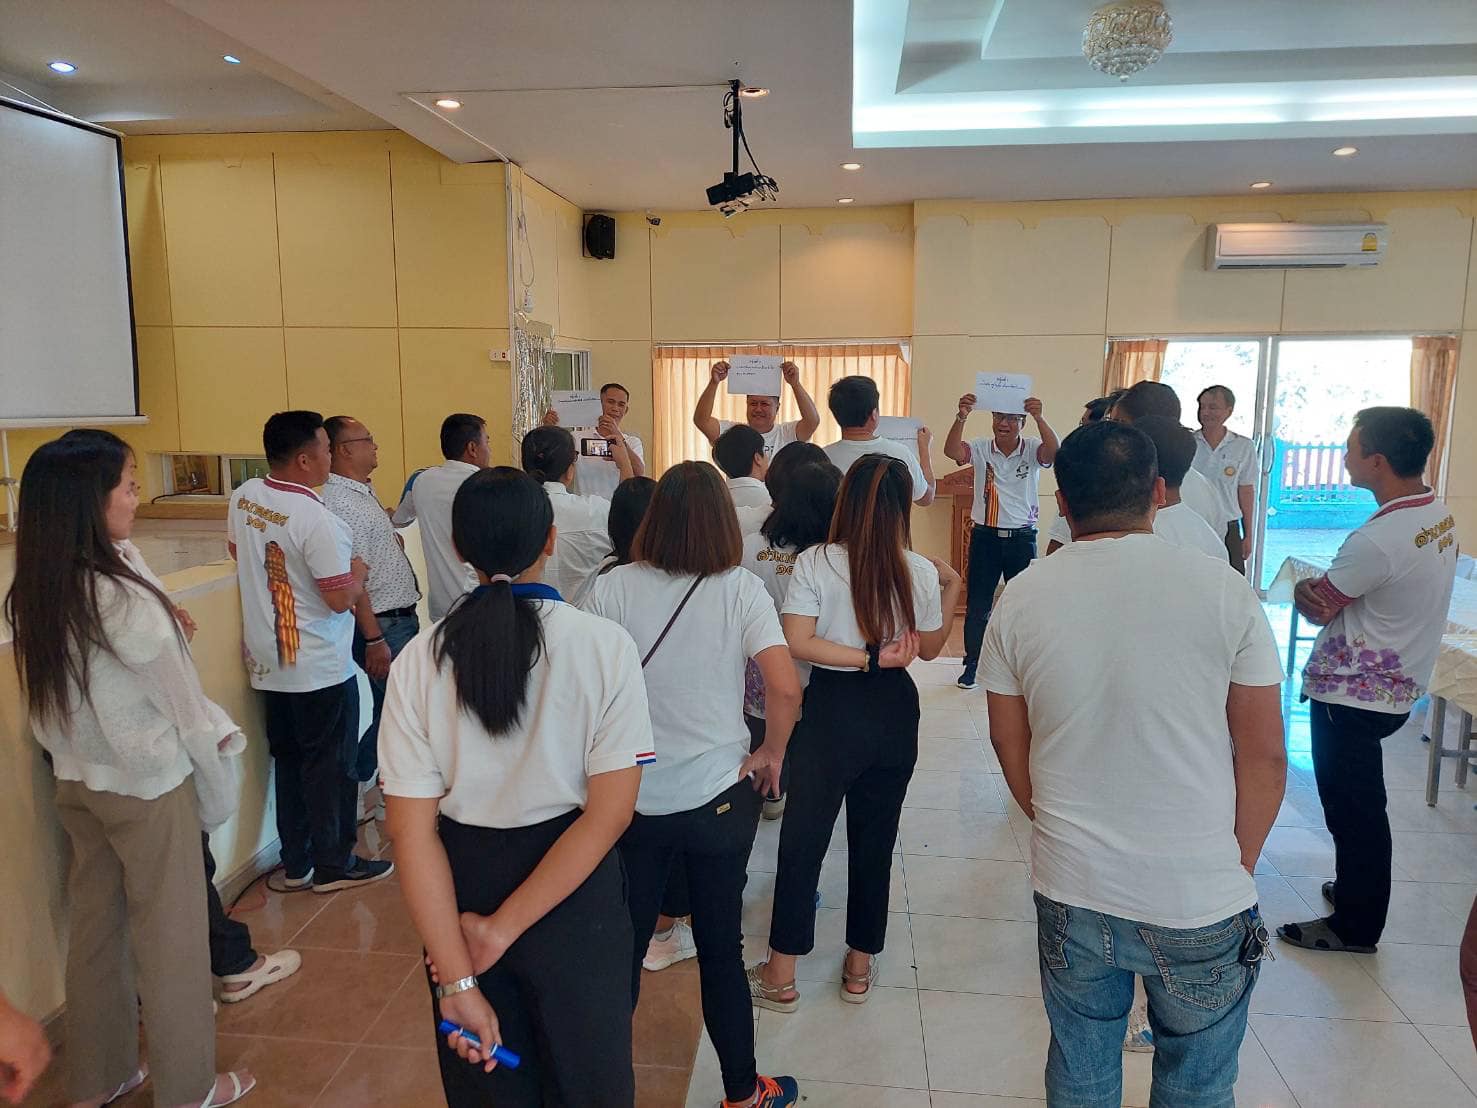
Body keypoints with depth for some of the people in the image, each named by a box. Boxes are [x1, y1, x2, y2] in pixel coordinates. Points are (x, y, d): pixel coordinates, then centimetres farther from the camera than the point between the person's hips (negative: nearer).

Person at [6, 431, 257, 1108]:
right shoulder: (126, 601, -25)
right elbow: (183, 710, -16)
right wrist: (218, 793, -5)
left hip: (74, 783, 7)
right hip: (148, 788, -7)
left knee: (95, 926, 19)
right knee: (170, 937, 8)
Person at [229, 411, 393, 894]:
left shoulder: (244, 497, 1)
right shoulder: (315, 518, -23)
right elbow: (341, 598, -22)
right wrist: (358, 574, -1)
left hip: (268, 663, 8)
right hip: (320, 669, -8)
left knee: (288, 760, 17)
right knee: (331, 765, 6)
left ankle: (296, 863, 28)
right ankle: (334, 865, 18)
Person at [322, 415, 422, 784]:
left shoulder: (364, 492, 12)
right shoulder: (339, 503, -19)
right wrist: (374, 640, -23)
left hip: (402, 619, 10)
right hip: (383, 626, -10)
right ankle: (350, 781, 12)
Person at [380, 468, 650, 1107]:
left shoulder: (420, 659, -12)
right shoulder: (605, 646, -17)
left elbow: (412, 829, -14)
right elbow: (609, 812, -20)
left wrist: (458, 981, -12)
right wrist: (503, 930, -15)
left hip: (463, 883, 2)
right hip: (574, 892, -1)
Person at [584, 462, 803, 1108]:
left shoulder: (613, 589, -9)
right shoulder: (740, 589, -11)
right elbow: (785, 688, -19)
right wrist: (771, 754, -1)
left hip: (629, 796, 1)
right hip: (719, 795, 0)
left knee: (623, 944, 17)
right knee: (721, 947, 16)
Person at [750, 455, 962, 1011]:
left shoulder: (815, 563, -12)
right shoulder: (921, 571, -5)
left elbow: (797, 643, -19)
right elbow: (929, 648, 7)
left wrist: (869, 657, -15)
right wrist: (951, 588, 16)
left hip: (832, 709, -3)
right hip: (894, 713, 3)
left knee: (802, 839, 9)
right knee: (875, 841, 17)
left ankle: (780, 978, 18)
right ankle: (860, 968, 31)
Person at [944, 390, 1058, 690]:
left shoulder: (1032, 449, -4)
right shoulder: (980, 448, -3)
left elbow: (1053, 451, -26)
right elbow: (951, 450, -22)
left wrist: (1039, 418, -42)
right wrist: (961, 417, -38)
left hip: (1022, 538, 0)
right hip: (985, 536, 0)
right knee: (977, 605, 7)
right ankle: (972, 665, 21)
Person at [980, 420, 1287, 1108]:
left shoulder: (1021, 600, -8)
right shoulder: (1222, 590, -12)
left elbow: (1010, 746, 2)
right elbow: (1265, 756, -6)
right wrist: (1238, 865, 9)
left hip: (1072, 892, 2)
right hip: (1202, 899, -1)